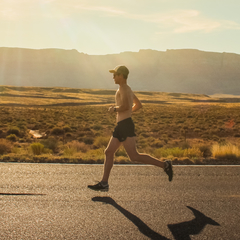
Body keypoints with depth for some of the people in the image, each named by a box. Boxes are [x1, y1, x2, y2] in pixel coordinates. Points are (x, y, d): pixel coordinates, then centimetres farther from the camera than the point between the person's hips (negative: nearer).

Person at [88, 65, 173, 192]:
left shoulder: (123, 88, -9)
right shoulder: (129, 90, 21)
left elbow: (125, 106, -26)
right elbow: (139, 105, 35)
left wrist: (115, 109, -8)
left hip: (126, 125, -10)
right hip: (120, 126, 10)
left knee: (134, 156, -14)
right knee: (108, 152, 7)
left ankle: (164, 165, -8)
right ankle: (104, 183, 8)